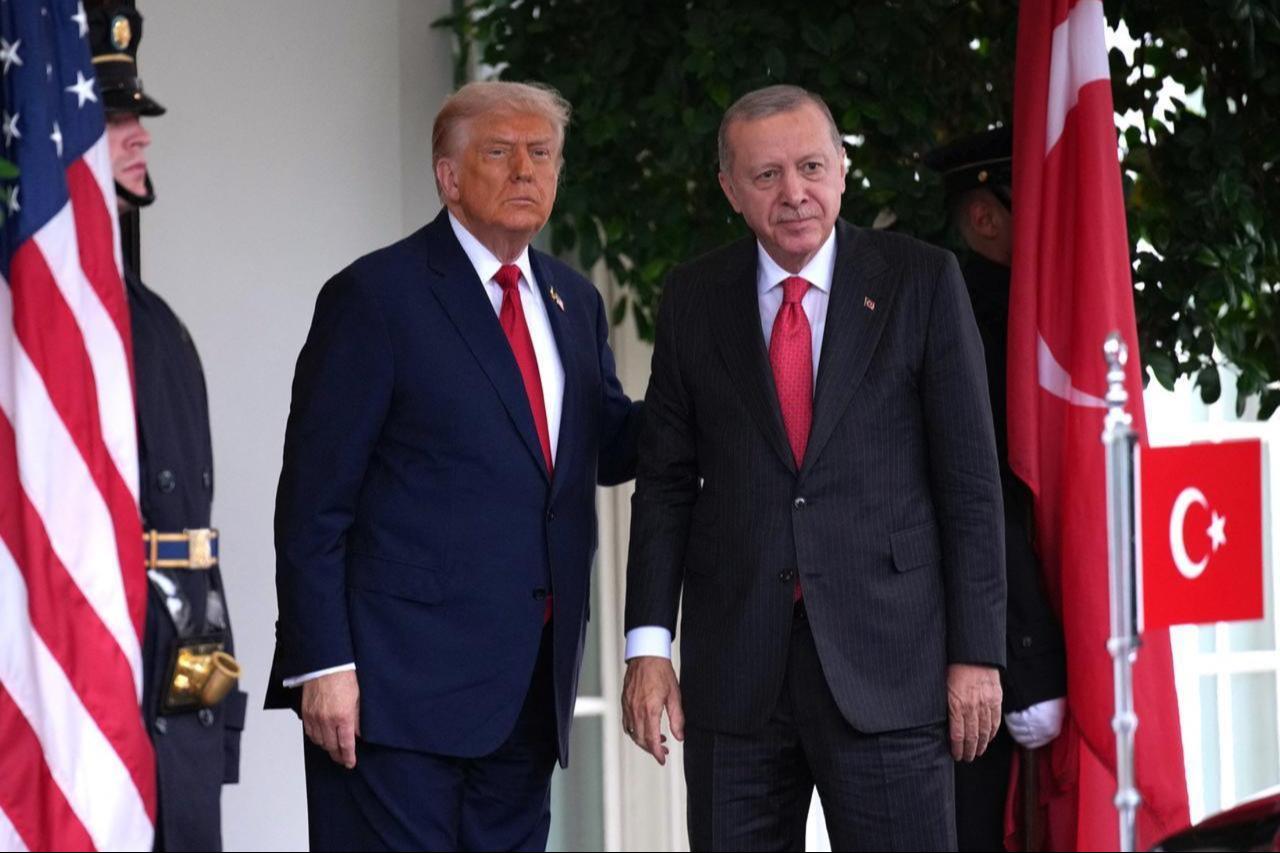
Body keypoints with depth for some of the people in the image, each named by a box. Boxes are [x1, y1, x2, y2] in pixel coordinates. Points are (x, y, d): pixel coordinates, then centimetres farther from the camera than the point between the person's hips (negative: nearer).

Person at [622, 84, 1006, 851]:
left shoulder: (923, 282, 1)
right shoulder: (695, 300, 9)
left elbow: (970, 477, 0)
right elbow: (666, 481, 10)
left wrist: (976, 652, -5)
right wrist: (649, 643, 1)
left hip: (885, 662, -2)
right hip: (737, 667, 3)